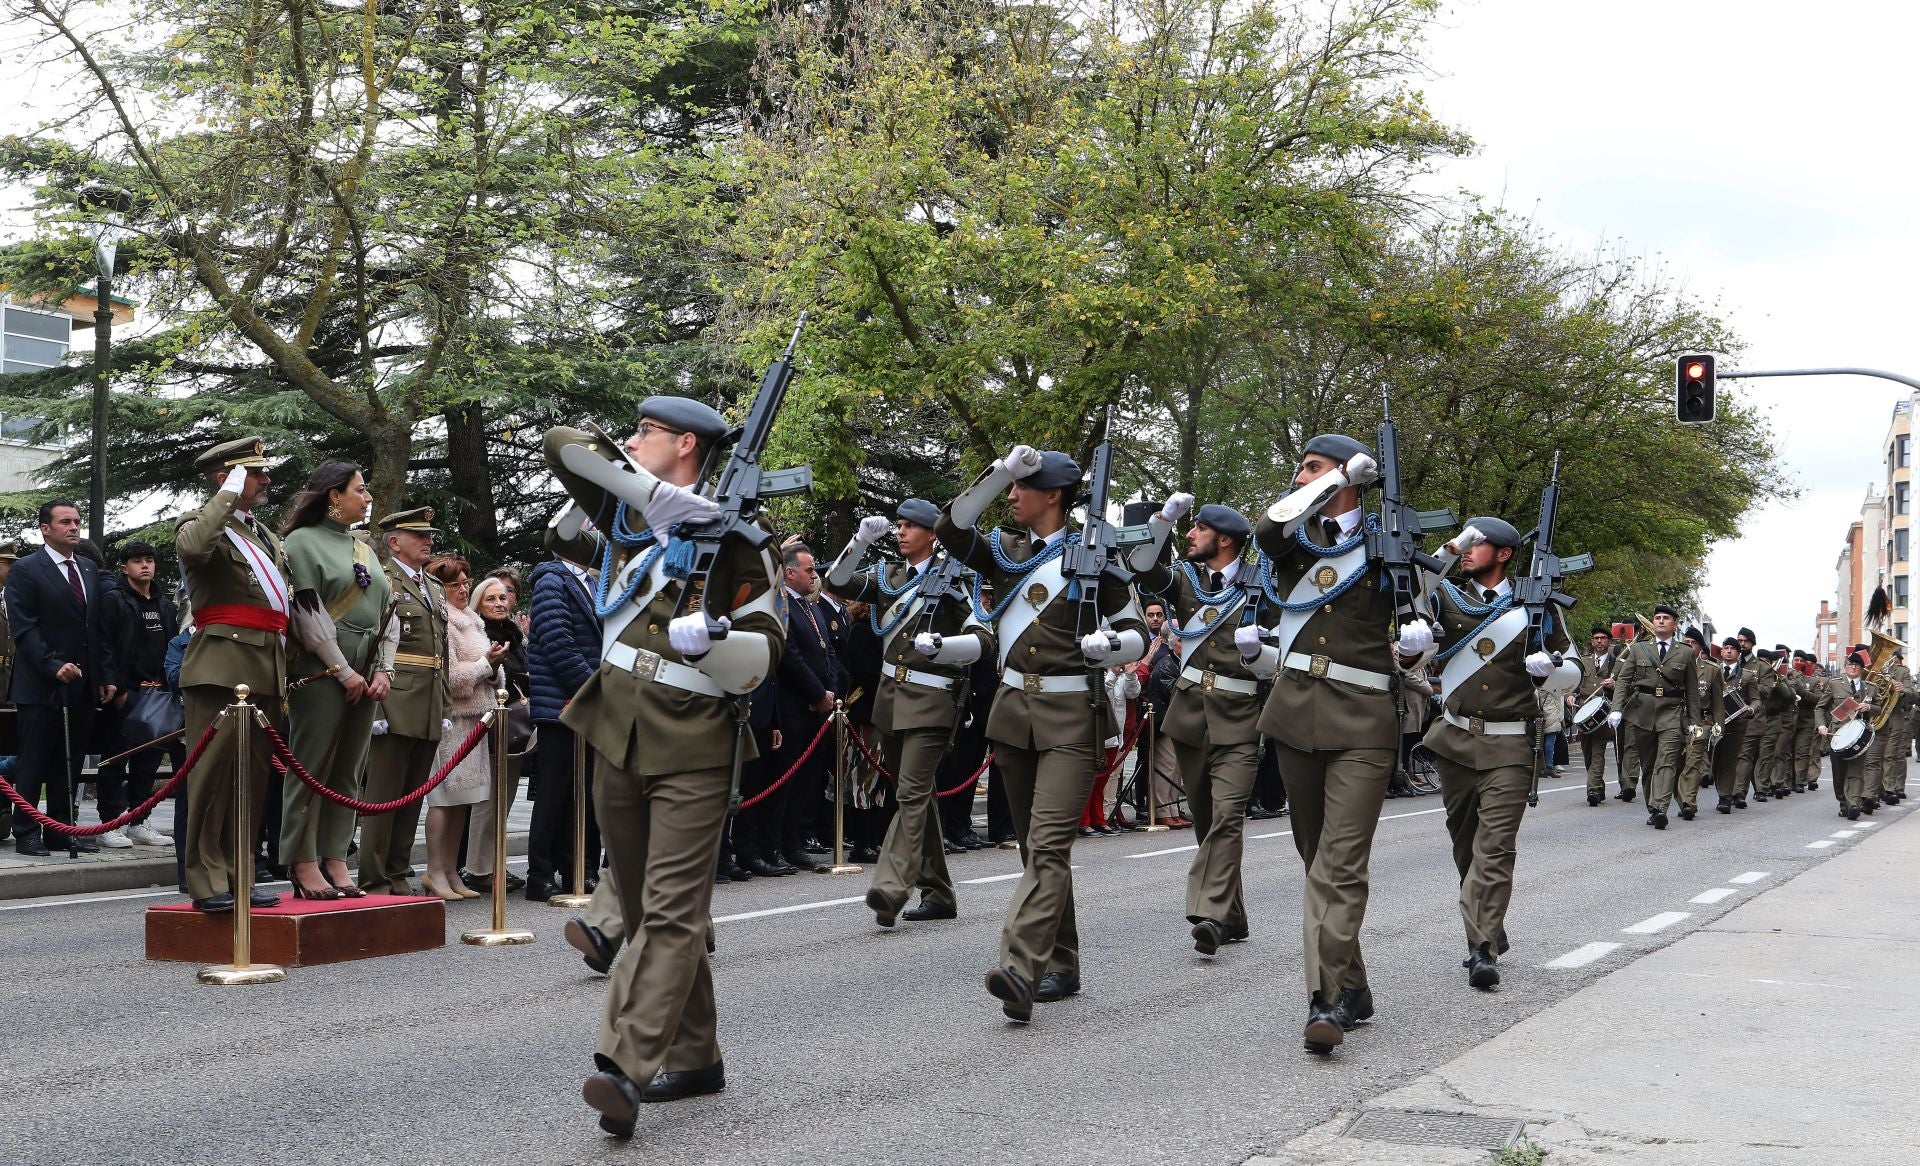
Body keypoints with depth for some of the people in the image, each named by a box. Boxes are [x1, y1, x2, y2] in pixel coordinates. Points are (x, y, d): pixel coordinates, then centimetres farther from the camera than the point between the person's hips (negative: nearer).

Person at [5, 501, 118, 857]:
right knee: (34, 764, 0)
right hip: (42, 687, -6)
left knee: (71, 763, 8)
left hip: (84, 685, 6)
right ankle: (26, 833, 7)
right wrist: (53, 667, -19)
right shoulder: (25, 571, -3)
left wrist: (107, 675, 9)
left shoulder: (89, 570, 16)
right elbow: (24, 629, -10)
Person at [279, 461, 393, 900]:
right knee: (312, 768, -4)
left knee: (348, 772, 6)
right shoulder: (302, 541, -3)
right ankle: (304, 865, 1)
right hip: (320, 671, -7)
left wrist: (383, 670, 2)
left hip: (364, 676, 7)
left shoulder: (366, 549, 18)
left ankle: (335, 861, 10)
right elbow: (309, 613, -11)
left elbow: (387, 611, 15)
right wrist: (344, 672, -13)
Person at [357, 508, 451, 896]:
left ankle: (399, 877, 17)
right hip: (394, 709, -8)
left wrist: (444, 710, 18)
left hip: (430, 713, 8)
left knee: (412, 799, 11)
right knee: (382, 797, -4)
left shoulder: (435, 588, 21)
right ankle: (374, 882, 1)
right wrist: (373, 709, -17)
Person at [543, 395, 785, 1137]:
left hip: (693, 747, -7)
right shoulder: (630, 514, 12)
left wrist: (708, 638, -30)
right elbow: (562, 444, 1)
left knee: (670, 911, -13)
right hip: (619, 736, 7)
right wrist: (664, 494, -9)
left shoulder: (738, 539, -5)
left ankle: (626, 1069, -22)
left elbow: (763, 653, -8)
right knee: (642, 908, 12)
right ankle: (693, 1057, 22)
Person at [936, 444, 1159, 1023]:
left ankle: (1021, 969, -27)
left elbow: (1137, 633, 3)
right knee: (1034, 843, 11)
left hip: (1071, 715, -6)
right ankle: (1060, 965, 21)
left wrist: (1110, 644, -19)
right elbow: (951, 529, -5)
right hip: (1014, 708, 6)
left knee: (1048, 843, -16)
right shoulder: (1006, 550, 10)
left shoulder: (1094, 557, -3)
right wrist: (999, 470, -11)